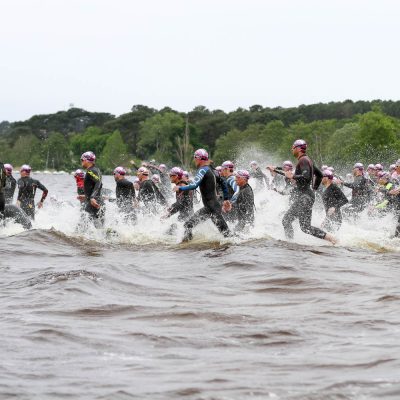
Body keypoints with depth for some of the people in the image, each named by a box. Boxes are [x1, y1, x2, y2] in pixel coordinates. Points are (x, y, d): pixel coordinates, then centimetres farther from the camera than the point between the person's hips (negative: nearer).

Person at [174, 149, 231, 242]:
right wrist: (226, 199, 23)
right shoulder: (211, 170, 13)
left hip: (212, 207, -10)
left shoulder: (202, 170, -14)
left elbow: (194, 186, -25)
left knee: (224, 231, -7)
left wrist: (179, 188, -11)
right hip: (208, 207, 10)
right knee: (188, 224, 10)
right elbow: (224, 184, 19)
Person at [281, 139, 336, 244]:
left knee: (306, 227, -11)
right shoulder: (307, 160, 17)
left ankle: (330, 238, -11)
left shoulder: (303, 160, -14)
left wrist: (292, 176, -17)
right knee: (286, 220, 12)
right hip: (302, 197, 10)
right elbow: (319, 175, 26)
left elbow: (306, 177, -28)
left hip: (304, 197, -10)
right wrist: (314, 188, 27)